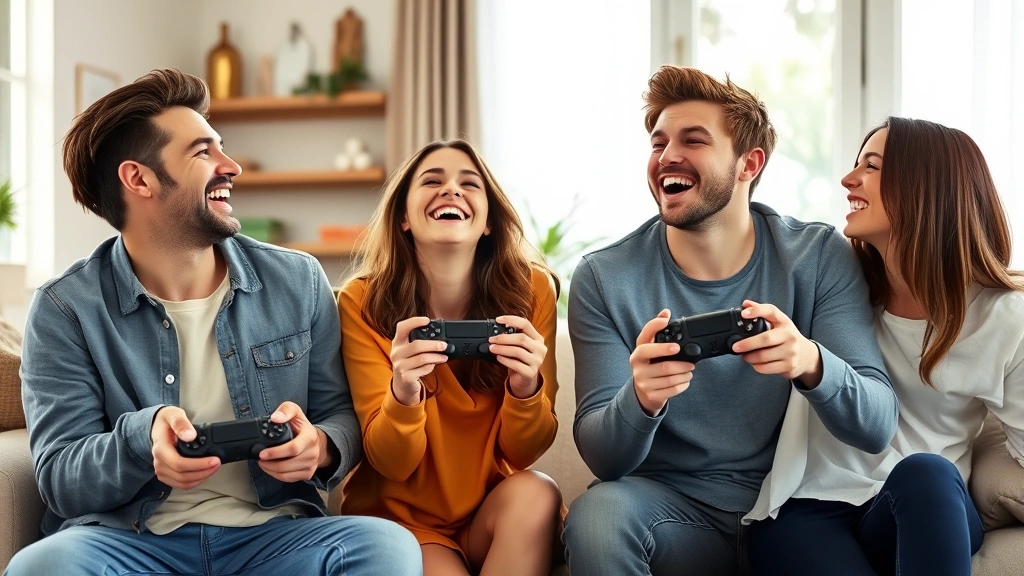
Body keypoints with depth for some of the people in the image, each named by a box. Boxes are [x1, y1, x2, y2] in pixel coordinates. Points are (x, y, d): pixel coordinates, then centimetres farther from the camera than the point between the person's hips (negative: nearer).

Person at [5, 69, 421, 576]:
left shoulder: (299, 282, 6)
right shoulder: (65, 310, -2)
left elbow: (342, 415, 10)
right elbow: (60, 479, -5)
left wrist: (319, 447, -16)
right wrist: (141, 437, -27)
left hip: (273, 534, 2)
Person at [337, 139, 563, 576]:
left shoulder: (531, 290, -10)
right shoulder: (363, 302, -13)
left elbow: (523, 454, -6)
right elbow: (391, 465, -11)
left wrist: (526, 388, -27)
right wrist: (403, 393, -32)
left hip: (495, 513, 3)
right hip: (400, 516, -3)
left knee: (536, 494, -28)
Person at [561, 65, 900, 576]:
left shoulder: (820, 258, -5)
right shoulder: (604, 278, -7)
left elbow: (877, 427, -12)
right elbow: (603, 459, -10)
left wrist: (811, 362, -34)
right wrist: (641, 399, -33)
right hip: (670, 505, -2)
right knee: (596, 513, -32)